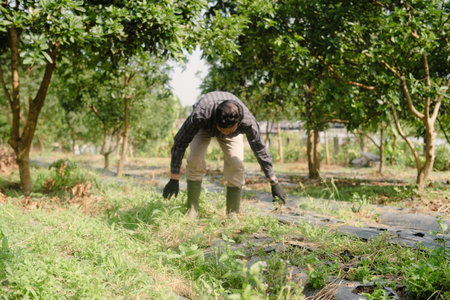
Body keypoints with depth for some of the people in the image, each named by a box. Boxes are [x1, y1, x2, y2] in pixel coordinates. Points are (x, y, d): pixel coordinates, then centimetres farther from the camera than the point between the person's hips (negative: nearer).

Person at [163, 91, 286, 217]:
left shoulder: (248, 121, -41)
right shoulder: (199, 115, -46)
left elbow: (260, 150, -25)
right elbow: (180, 142, -33)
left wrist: (274, 183, -17)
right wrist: (174, 179, -30)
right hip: (204, 127, 0)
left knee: (235, 165, -18)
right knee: (195, 160, -22)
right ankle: (192, 212, -12)